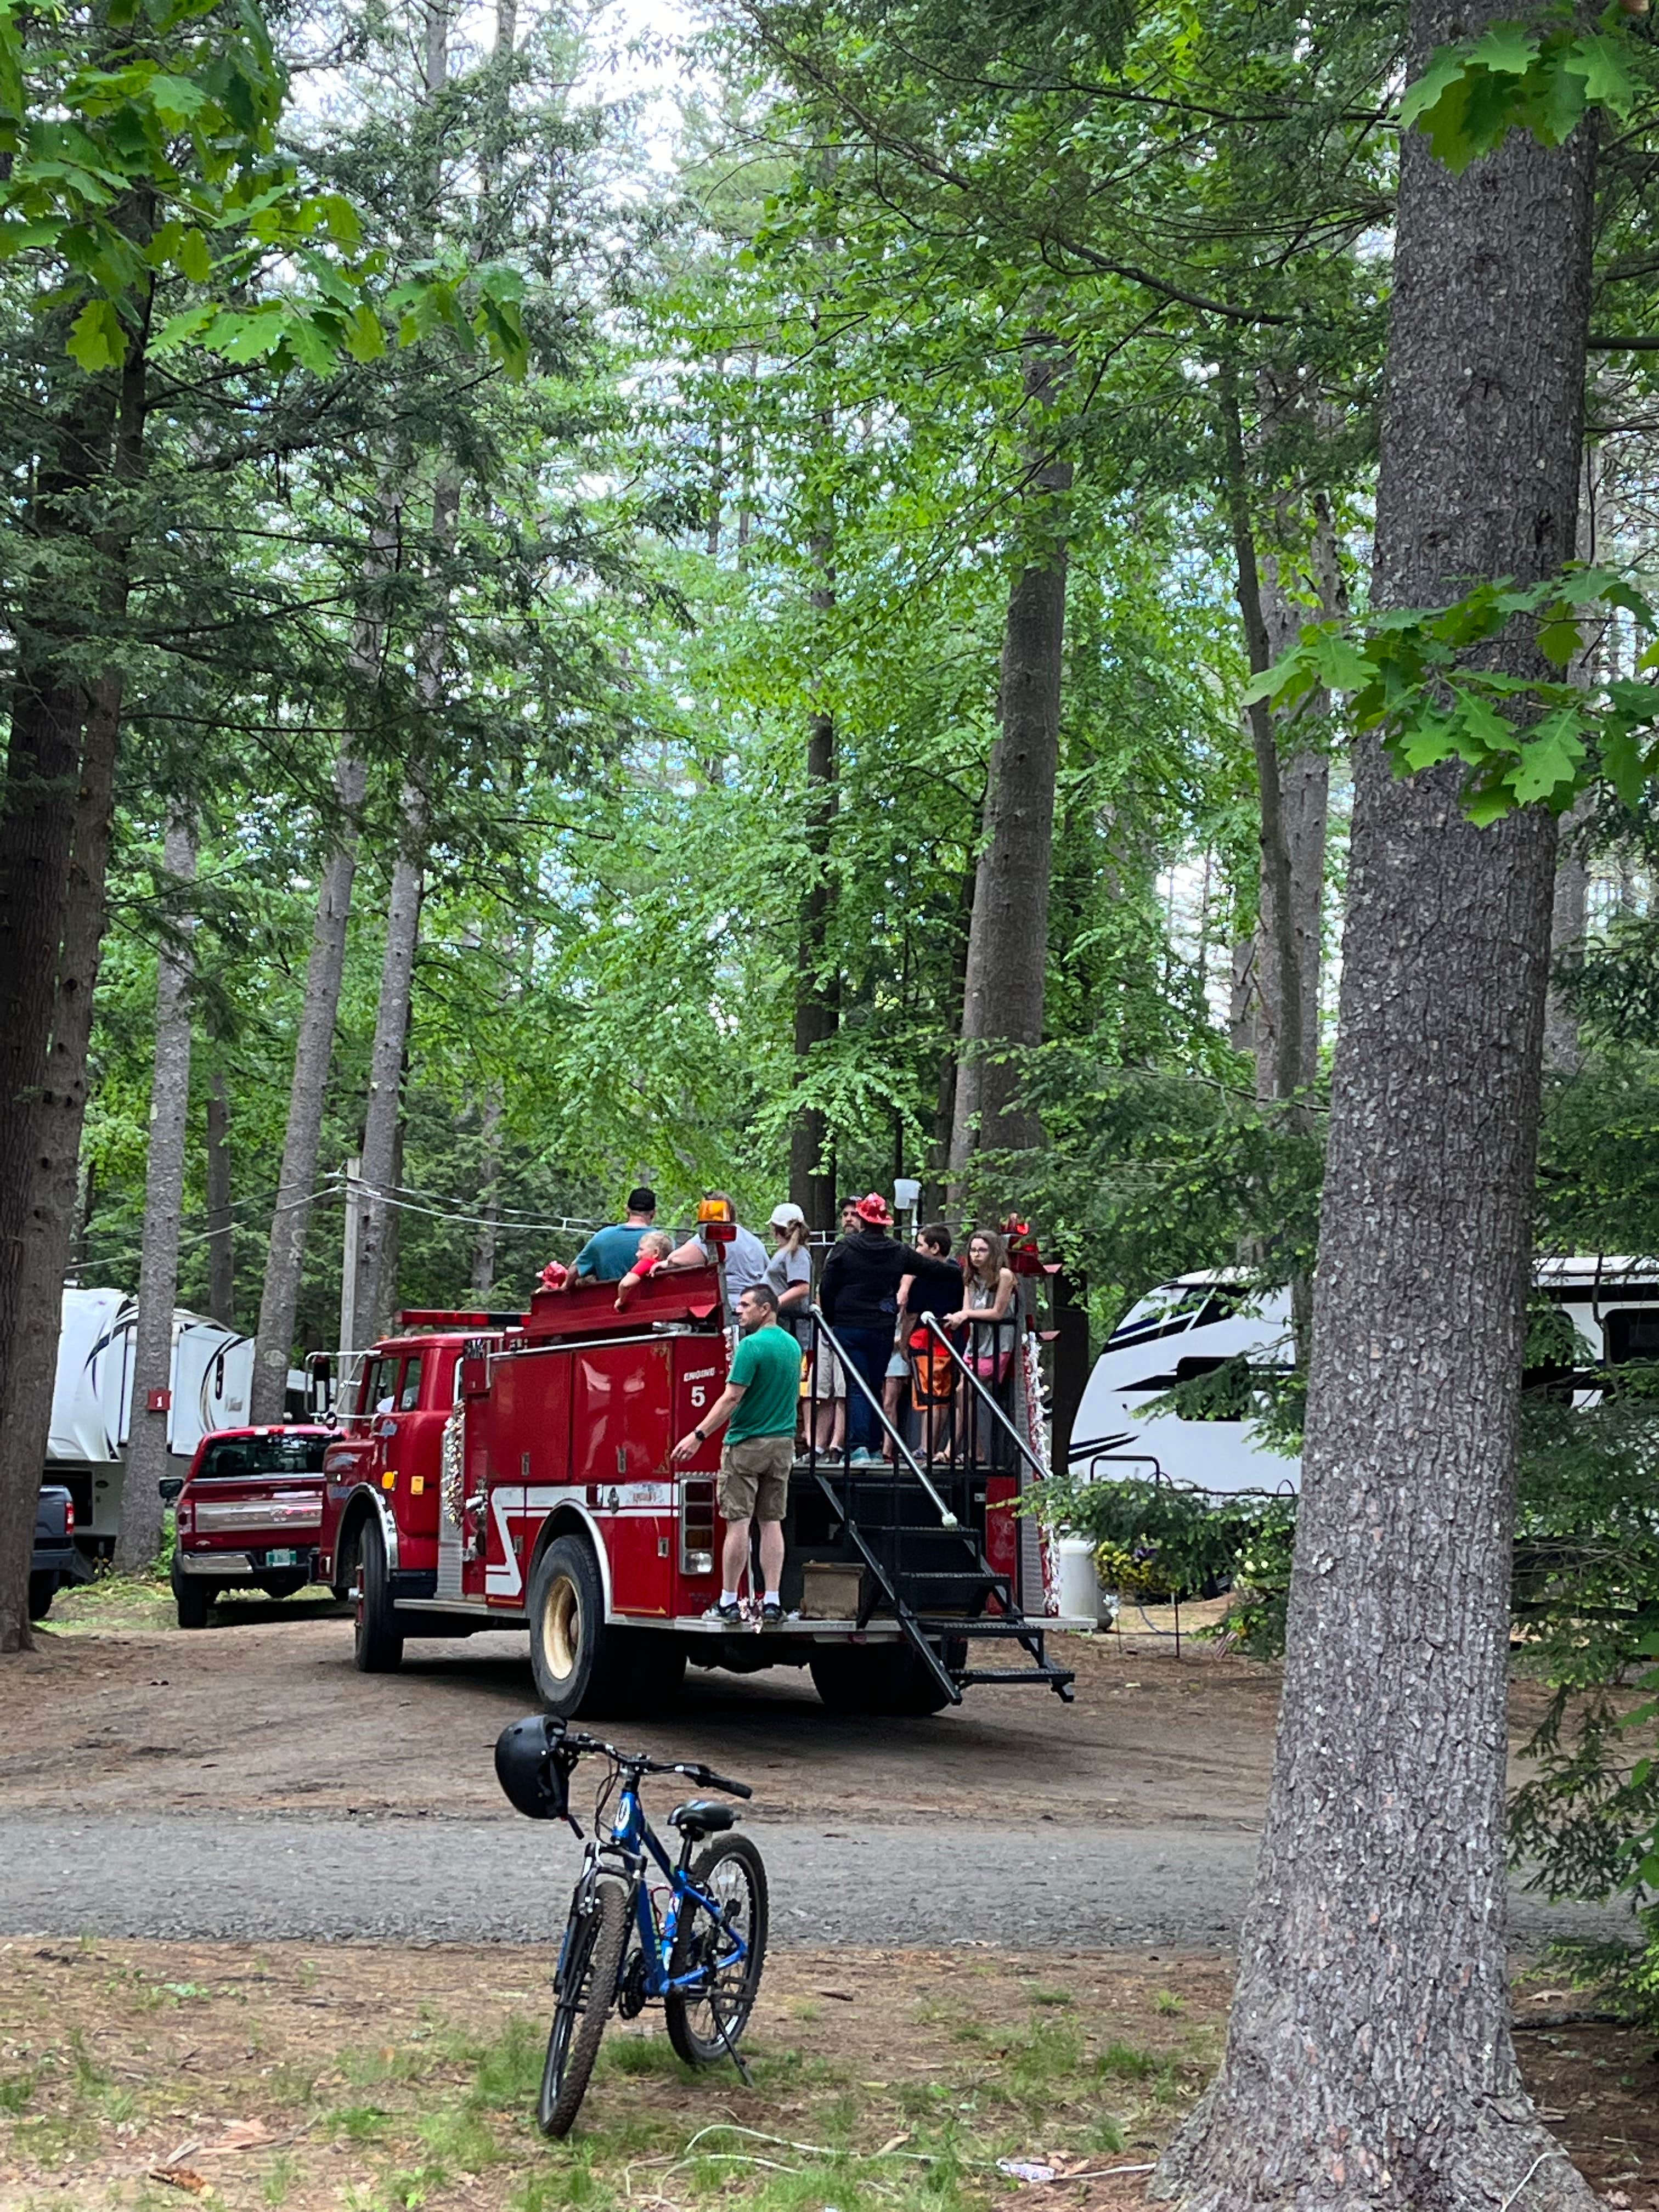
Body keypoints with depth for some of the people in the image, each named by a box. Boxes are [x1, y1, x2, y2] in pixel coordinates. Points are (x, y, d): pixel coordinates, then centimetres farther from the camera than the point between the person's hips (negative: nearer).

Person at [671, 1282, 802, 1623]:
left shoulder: (751, 1346, -14)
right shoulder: (793, 1345, 12)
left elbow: (732, 1397, -18)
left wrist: (699, 1435, -17)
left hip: (746, 1442, -7)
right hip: (783, 1444, 7)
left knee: (737, 1522, -4)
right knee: (771, 1522, 7)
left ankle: (729, 1602, -2)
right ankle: (772, 1602, 3)